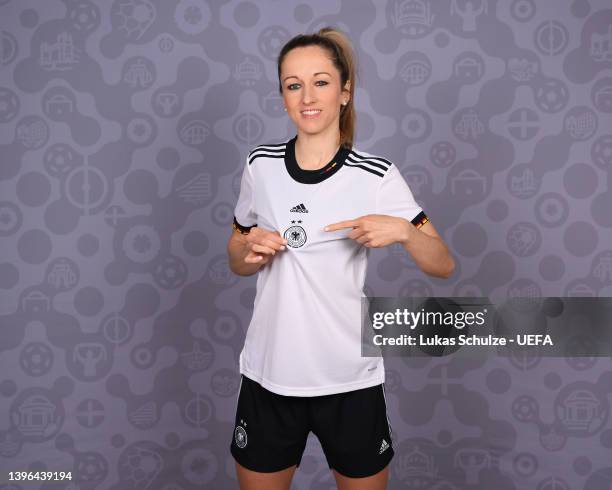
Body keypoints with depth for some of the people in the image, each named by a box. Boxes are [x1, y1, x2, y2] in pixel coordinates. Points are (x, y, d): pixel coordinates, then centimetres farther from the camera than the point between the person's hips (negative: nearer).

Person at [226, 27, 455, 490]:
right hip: (269, 375, 2)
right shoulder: (260, 164, 0)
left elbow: (444, 265, -5)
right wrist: (251, 252, -9)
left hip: (350, 380, -2)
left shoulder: (376, 175, -9)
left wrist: (402, 229, -23)